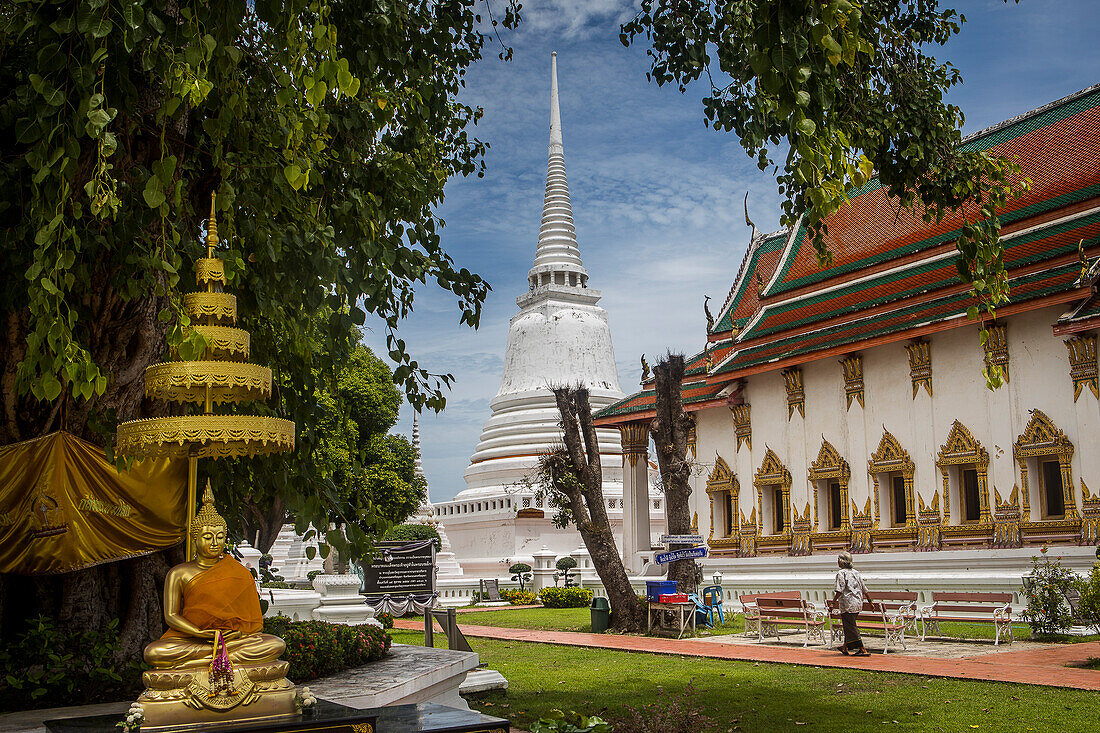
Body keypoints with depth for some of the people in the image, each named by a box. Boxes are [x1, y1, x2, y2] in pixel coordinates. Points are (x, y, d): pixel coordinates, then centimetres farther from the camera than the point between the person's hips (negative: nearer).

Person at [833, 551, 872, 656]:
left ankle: (862, 650, -6)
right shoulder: (856, 573, 13)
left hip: (848, 604, -8)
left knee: (851, 627, -2)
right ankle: (845, 647, 26)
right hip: (858, 604, 8)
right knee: (849, 625, 18)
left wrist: (834, 601, -11)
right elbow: (865, 589, 15)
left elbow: (840, 590, -17)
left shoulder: (841, 573, -8)